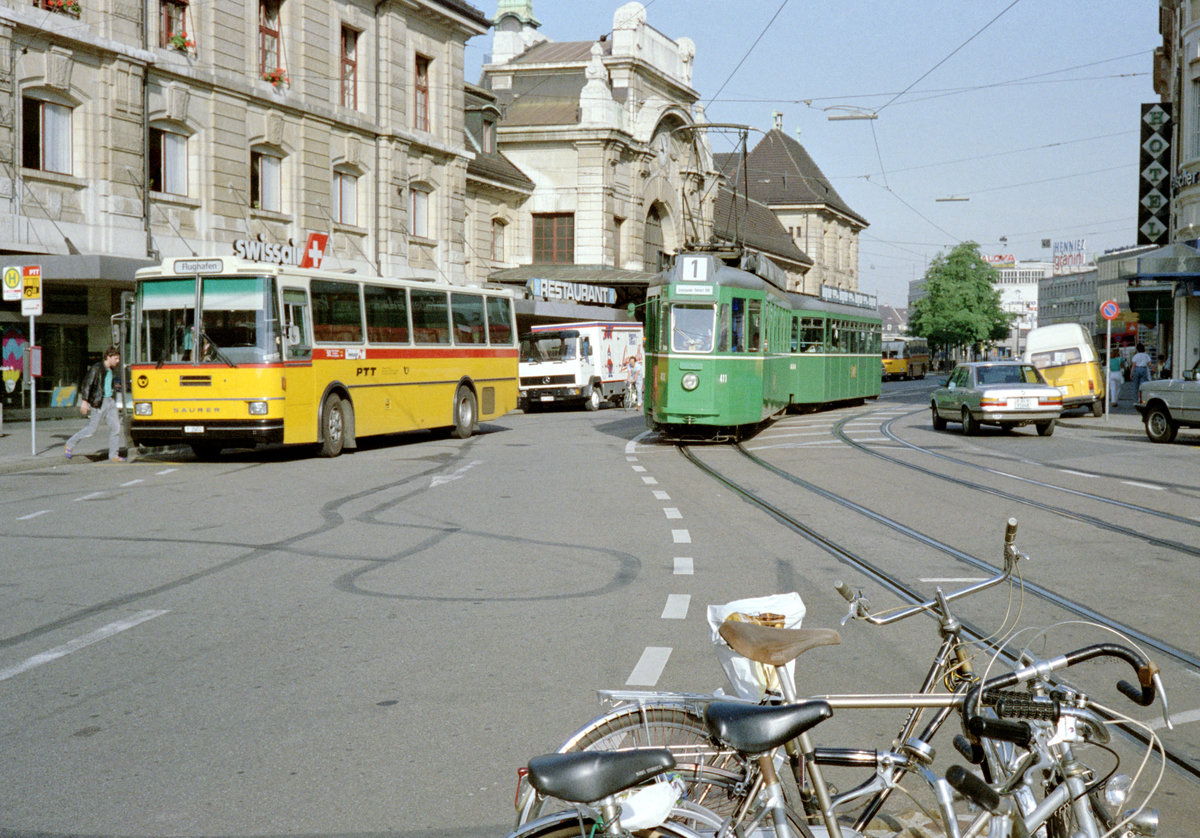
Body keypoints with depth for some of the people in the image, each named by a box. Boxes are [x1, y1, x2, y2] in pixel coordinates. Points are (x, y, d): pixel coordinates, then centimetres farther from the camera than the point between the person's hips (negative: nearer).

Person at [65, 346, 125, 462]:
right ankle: (70, 445, 19)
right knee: (92, 428, -1)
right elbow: (87, 383, -15)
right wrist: (84, 401, -20)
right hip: (98, 403, -8)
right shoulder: (97, 368, -12)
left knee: (115, 426, -2)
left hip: (110, 401, 8)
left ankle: (114, 455, 2)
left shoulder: (111, 370, 12)